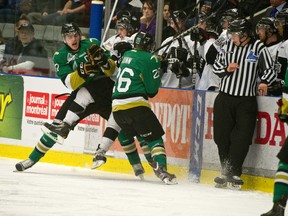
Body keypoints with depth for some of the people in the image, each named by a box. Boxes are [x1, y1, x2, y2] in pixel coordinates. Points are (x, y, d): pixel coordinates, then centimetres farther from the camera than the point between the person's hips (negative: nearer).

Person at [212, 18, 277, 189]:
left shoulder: (258, 48, -5)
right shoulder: (228, 46, 6)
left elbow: (270, 69, 0)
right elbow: (216, 66, 15)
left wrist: (264, 82, -19)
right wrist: (226, 69, -6)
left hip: (246, 100, -3)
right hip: (225, 98, 4)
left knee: (242, 138, -9)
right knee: (222, 136, 3)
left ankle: (233, 174, -2)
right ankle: (226, 172, 15)